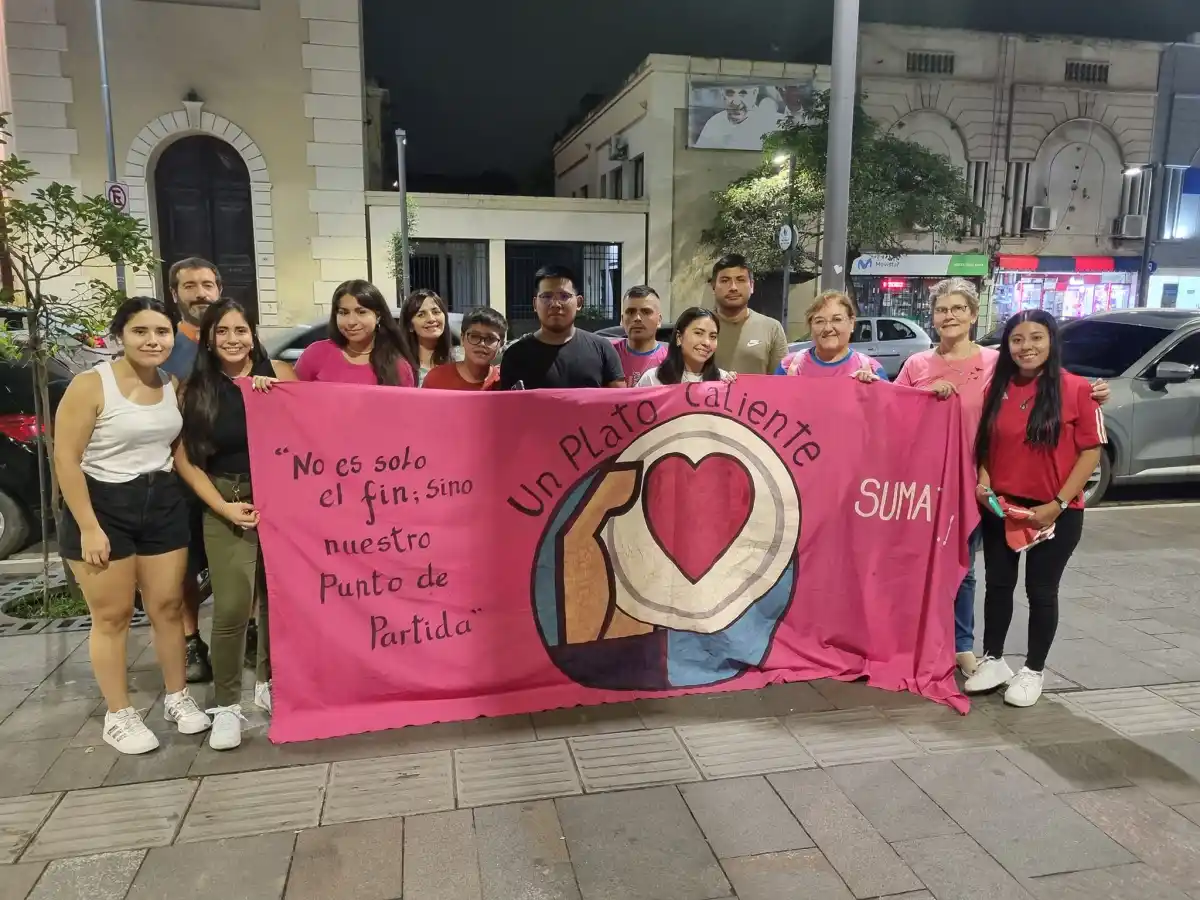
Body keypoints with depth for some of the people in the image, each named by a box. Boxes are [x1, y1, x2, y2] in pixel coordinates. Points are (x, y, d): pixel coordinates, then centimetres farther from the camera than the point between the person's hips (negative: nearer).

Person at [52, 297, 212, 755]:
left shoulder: (175, 386, 2)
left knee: (168, 606, 11)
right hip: (103, 506, -4)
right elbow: (66, 459, -14)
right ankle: (118, 716, 18)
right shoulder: (91, 385, -13)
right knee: (112, 615, 5)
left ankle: (177, 697, 27)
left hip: (164, 503, 5)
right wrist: (89, 527, -17)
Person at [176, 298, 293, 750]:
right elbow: (184, 459, 1)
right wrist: (223, 506, -9)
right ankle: (227, 705, 7)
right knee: (232, 607, -9)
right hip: (227, 502, -1)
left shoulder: (277, 374, 1)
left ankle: (268, 683, 31)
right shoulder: (196, 388, 3)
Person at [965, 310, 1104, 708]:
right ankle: (992, 661, 27)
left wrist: (1059, 503, -15)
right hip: (1001, 507, 4)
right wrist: (982, 481, -7)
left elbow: (1090, 452, -9)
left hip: (1055, 513, -3)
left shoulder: (1077, 389, -9)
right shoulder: (996, 389, 2)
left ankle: (1033, 672, 23)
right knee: (998, 585, 12)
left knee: (1041, 591, 8)